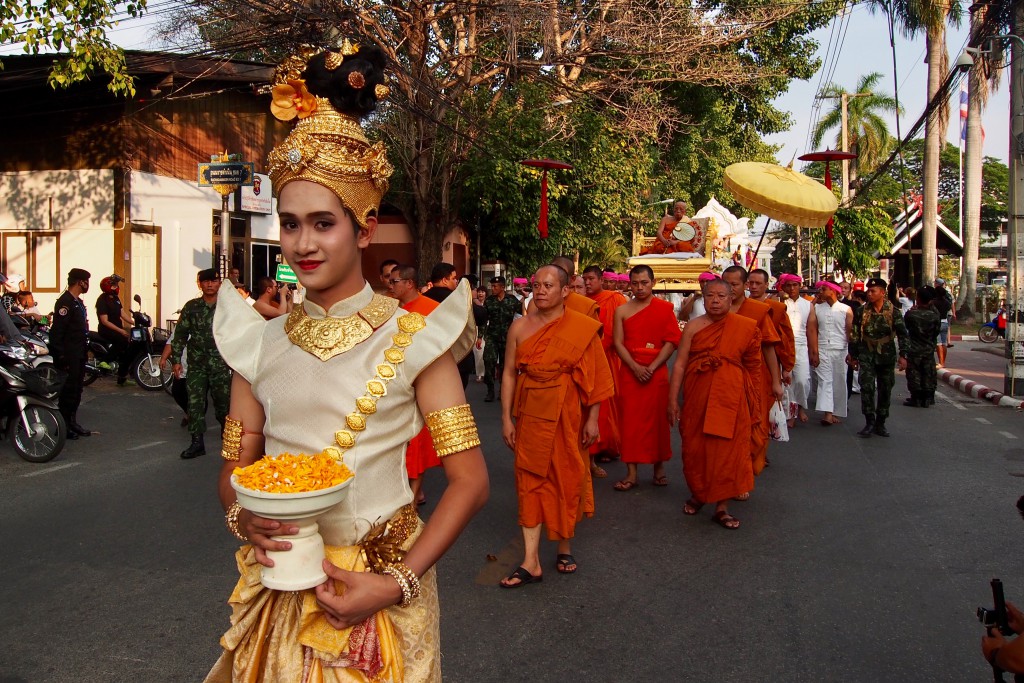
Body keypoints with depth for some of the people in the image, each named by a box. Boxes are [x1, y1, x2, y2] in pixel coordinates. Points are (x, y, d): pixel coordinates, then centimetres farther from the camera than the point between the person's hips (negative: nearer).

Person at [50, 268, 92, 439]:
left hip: (80, 353, 10)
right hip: (70, 356, -10)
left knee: (76, 389, 14)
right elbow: (57, 331, -21)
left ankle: (72, 422, 23)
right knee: (68, 390, -5)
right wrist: (60, 357, -23)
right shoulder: (64, 302, -15)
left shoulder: (78, 302, 16)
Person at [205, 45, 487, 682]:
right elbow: (235, 465, 8)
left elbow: (470, 479, -12)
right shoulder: (260, 341, 1)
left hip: (381, 588, -3)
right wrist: (242, 515, -13)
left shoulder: (412, 339, -11)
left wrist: (398, 583, -19)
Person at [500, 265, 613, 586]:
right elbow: (509, 373, 2)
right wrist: (507, 418, -1)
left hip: (567, 414, -1)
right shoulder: (520, 326, 2)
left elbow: (595, 377, -3)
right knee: (531, 480, 0)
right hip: (531, 413, 1)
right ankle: (531, 562, 4)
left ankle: (565, 547, 29)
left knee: (567, 479, 9)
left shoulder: (582, 328, -4)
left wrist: (592, 419, -7)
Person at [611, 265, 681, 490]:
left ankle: (659, 467, 18)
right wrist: (636, 367, -13)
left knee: (658, 419, 3)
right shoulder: (622, 310, 5)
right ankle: (631, 473, 3)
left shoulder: (665, 308, 2)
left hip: (657, 371, -1)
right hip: (629, 372, 1)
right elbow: (618, 342, 0)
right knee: (630, 419, -1)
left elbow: (671, 341, -3)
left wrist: (651, 368, -13)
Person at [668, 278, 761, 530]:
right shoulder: (694, 326, 0)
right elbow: (680, 364, -2)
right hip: (697, 396, 1)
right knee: (695, 446, 9)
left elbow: (753, 367, 4)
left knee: (728, 450, 1)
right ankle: (697, 494, 32)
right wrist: (673, 400, -7)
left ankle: (722, 506, 13)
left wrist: (754, 403, 5)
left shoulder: (746, 327, 0)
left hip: (730, 398, -1)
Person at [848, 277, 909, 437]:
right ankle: (869, 422, -5)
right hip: (866, 355, 0)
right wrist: (854, 356, 5)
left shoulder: (892, 311, -2)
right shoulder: (861, 311, 0)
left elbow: (902, 334, -1)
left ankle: (880, 423, 18)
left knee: (885, 390, 6)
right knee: (867, 387, -13)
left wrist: (903, 355, -8)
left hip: (887, 356, 0)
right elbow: (854, 335, 5)